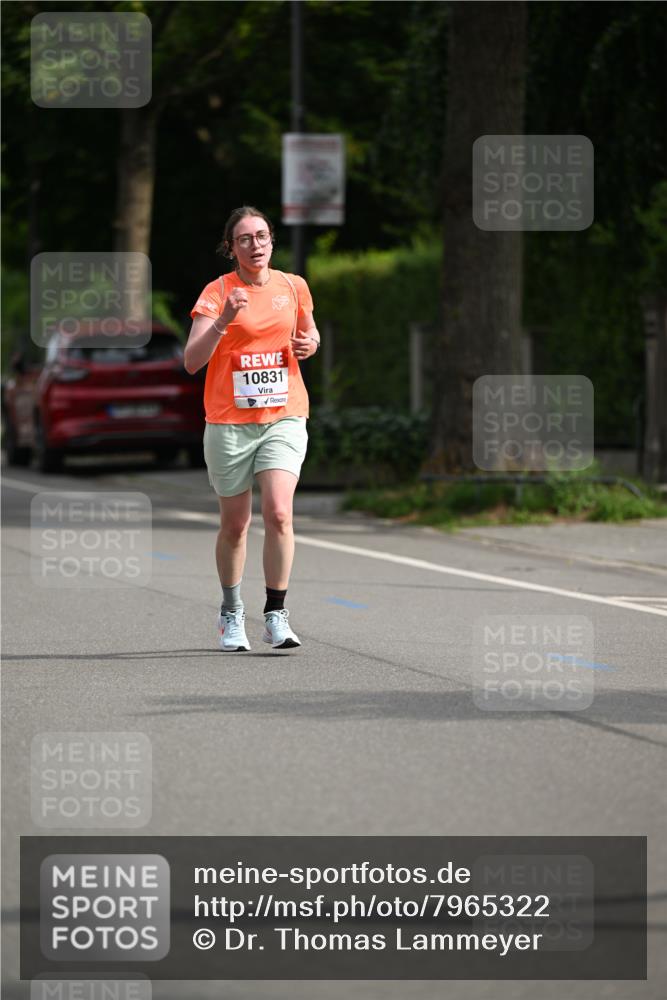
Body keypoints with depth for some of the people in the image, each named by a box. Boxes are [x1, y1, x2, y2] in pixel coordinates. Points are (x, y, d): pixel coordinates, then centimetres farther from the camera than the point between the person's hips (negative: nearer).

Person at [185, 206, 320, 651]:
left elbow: (310, 336, 24)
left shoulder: (293, 287, 5)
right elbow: (192, 361, -15)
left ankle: (276, 615, -10)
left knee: (279, 513, -17)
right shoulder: (218, 292, -5)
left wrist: (309, 344, 0)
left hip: (284, 418, 1)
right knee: (235, 525, 7)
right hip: (229, 422, -1)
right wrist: (224, 321, -29)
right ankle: (232, 614, 27)